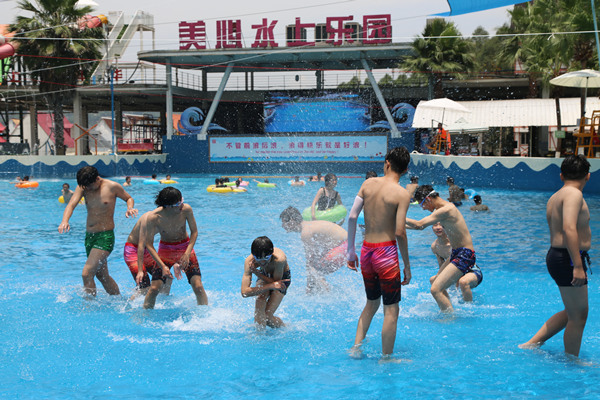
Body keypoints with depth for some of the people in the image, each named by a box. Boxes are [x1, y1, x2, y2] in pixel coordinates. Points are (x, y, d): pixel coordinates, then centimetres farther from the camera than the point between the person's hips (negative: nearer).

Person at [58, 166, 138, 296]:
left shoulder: (112, 187, -8)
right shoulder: (83, 187, 2)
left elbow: (128, 198, 9)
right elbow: (71, 205, -13)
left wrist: (130, 208, -14)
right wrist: (65, 221, -33)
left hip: (105, 236, -6)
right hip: (89, 236, 6)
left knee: (87, 274, -17)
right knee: (102, 275, 15)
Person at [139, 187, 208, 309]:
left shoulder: (186, 209, -21)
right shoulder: (153, 217, -24)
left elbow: (194, 232, -8)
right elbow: (149, 244, -16)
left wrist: (187, 253, -20)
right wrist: (163, 266, -23)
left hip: (185, 247, 1)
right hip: (165, 250, -1)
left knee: (198, 286, -10)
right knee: (154, 288, -9)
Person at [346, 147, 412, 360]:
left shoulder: (368, 183, 4)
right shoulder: (401, 193, -10)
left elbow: (351, 217, 2)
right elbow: (399, 232, -15)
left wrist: (351, 251, 10)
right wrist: (407, 265, -5)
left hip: (366, 251, 6)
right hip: (386, 251, -5)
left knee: (371, 303, 23)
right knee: (391, 309, 5)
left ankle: (356, 347, 18)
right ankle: (386, 358, 8)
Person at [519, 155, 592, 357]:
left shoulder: (554, 197, 16)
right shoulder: (573, 194, -14)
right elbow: (569, 228, -27)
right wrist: (578, 266, -30)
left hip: (555, 256, 10)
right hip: (568, 259, -10)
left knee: (572, 313, 18)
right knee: (578, 316, 1)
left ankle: (532, 343, 21)